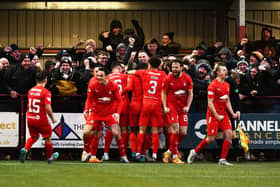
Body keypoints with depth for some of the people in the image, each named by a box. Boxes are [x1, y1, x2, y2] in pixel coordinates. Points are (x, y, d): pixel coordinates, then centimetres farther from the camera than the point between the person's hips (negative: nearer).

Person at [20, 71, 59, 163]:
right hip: (41, 119, -5)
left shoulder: (30, 91, 4)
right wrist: (52, 119, -7)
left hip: (30, 118, 5)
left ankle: (25, 149, -2)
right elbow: (48, 108, -20)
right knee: (48, 137, 16)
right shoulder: (46, 92, -15)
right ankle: (50, 157, 29)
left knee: (34, 137, 24)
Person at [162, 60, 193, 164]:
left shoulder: (187, 79, 2)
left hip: (182, 108, 3)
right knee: (175, 130, -13)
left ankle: (170, 151, 18)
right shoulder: (168, 79, -4)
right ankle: (175, 156, -3)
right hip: (172, 107, -3)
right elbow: (164, 93, 5)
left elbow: (190, 94, 9)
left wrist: (187, 106, -3)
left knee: (183, 133, -1)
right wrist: (165, 107, -5)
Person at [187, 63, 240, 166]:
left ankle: (222, 159, -3)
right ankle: (194, 152, 17)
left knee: (229, 134, -8)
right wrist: (217, 116, -16)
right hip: (213, 114, -7)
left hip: (223, 113, 7)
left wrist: (233, 113, 7)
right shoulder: (213, 85, -13)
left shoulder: (227, 85, 11)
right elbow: (210, 103, -14)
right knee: (211, 139, -5)